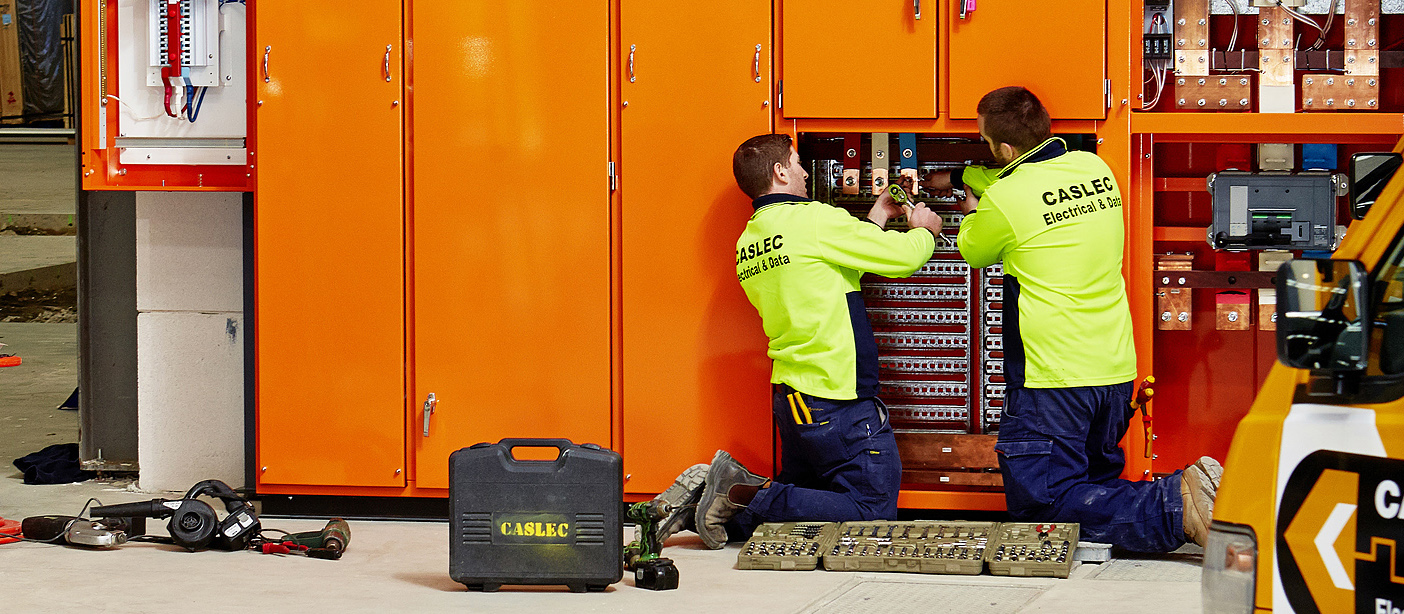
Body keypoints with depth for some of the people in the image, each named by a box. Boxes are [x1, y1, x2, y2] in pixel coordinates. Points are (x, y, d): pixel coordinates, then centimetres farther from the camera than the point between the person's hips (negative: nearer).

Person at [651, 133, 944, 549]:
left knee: (797, 496, 21)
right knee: (873, 513, -6)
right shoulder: (812, 219, -13)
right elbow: (904, 258, -9)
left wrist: (875, 219, 27)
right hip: (838, 402, -9)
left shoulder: (748, 242, 12)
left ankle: (719, 495, 0)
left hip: (790, 399, 9)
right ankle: (746, 498, -13)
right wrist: (924, 230, 13)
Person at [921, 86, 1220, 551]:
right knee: (1094, 483, 22)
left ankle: (1174, 508, -22)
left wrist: (973, 211, 31)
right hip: (1116, 372, 8)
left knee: (1039, 504, -3)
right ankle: (1188, 492, -7)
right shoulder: (1094, 168, 7)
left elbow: (974, 252, 9)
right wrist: (957, 176, 43)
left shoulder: (1004, 201, -14)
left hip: (1051, 380, -7)